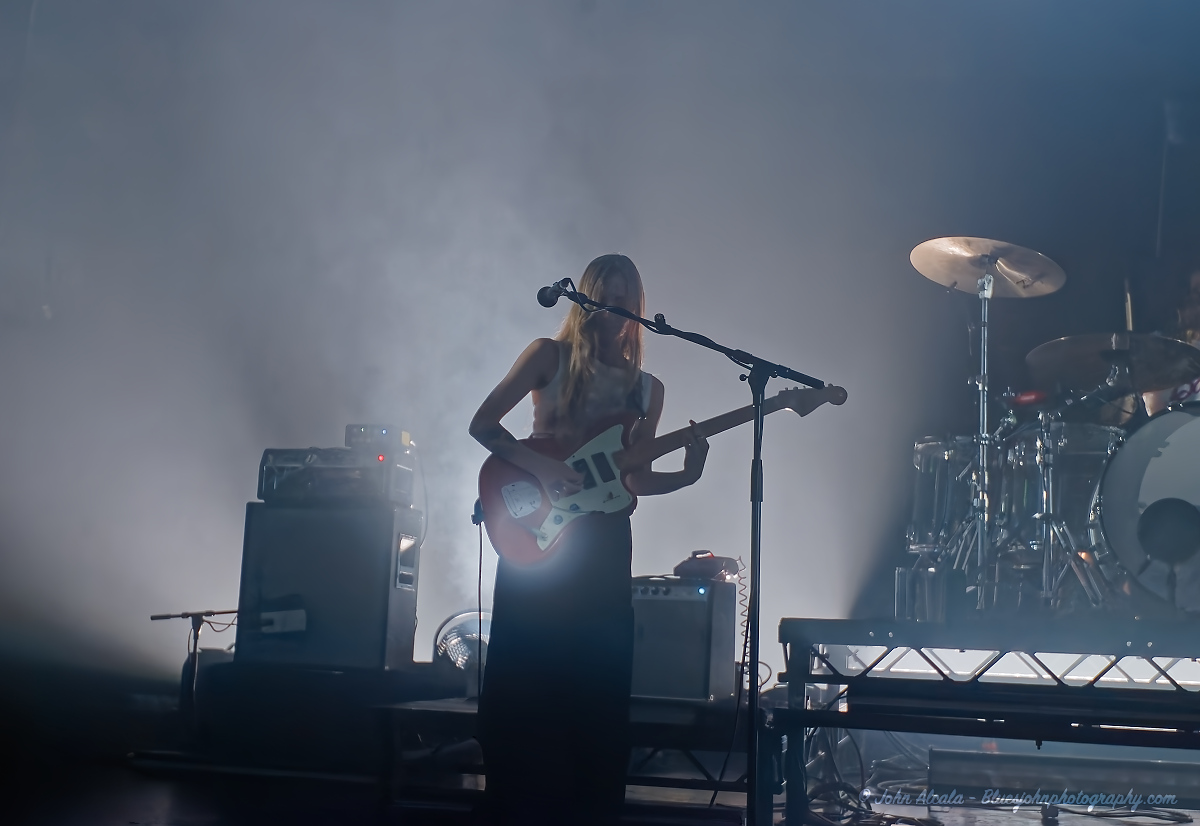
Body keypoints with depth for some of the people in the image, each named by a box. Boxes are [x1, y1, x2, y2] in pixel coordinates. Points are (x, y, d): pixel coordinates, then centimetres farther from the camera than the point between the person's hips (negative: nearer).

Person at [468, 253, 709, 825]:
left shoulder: (647, 388, 13)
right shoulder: (550, 355, 3)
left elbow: (635, 479, 12)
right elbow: (482, 423, -3)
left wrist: (687, 475, -6)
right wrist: (539, 466, -16)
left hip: (603, 540, 3)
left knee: (597, 686, 5)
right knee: (523, 679, -2)